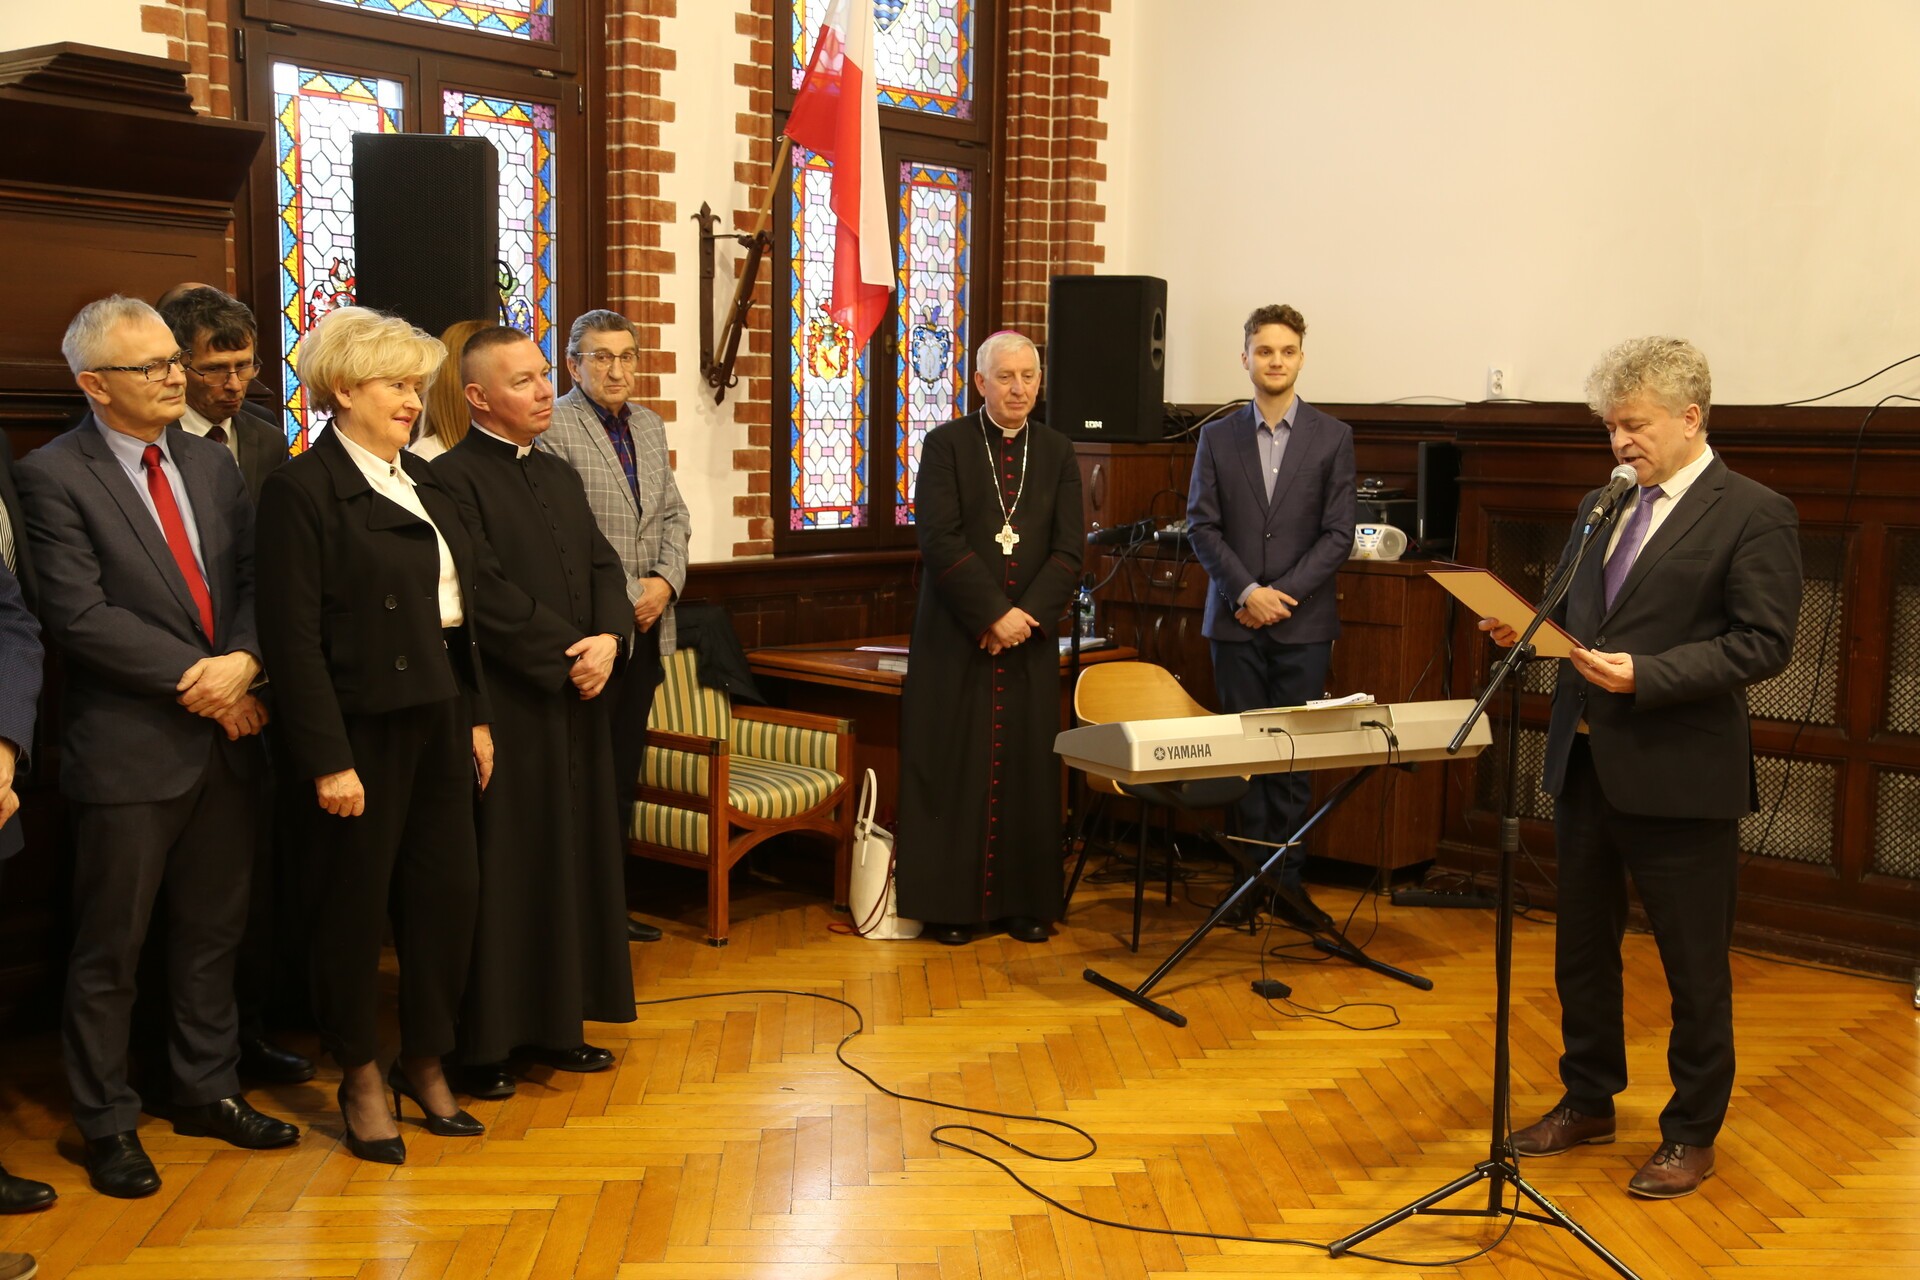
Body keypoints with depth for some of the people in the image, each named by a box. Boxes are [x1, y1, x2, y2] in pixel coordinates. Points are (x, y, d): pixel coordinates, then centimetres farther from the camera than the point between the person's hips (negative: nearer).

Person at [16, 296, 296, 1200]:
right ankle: (107, 1123, 22)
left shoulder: (211, 464, 11)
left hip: (224, 739, 6)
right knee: (110, 947, 7)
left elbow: (254, 578, 6)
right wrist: (194, 678, -16)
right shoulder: (53, 476, -8)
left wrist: (241, 662, -13)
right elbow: (80, 615, -16)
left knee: (213, 929, 16)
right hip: (129, 748, -6)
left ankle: (207, 1090, 32)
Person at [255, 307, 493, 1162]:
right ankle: (361, 1077, 24)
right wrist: (328, 760, -17)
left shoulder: (422, 480, 12)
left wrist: (476, 714, 11)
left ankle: (425, 1060, 27)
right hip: (364, 727, -7)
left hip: (440, 718, 7)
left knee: (449, 889, 10)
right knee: (356, 902, 7)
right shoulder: (304, 489, -11)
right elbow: (295, 637, -15)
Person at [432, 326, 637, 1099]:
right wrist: (568, 653, -15)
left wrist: (609, 638, -8)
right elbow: (488, 595, -18)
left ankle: (554, 1025, 23)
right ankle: (480, 1043, 10)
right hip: (504, 707, -8)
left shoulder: (560, 477, 16)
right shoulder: (455, 478, -10)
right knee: (500, 874, -1)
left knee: (573, 862, 12)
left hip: (574, 702, 8)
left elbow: (603, 567, 10)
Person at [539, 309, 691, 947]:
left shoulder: (649, 425, 15)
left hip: (646, 629, 7)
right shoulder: (553, 428, -10)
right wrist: (627, 597, -14)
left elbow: (673, 515, 15)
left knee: (622, 774, 12)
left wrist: (666, 582, -2)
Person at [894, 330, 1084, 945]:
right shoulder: (945, 444, 0)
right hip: (955, 637, -2)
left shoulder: (1057, 453, 9)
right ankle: (950, 901, 8)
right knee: (952, 766, 0)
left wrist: (1028, 613, -12)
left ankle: (1025, 901, 13)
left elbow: (1069, 549, 2)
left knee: (1027, 767, 5)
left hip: (1031, 636, 3)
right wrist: (994, 614, -15)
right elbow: (940, 540, -9)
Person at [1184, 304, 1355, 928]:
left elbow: (1338, 533, -1)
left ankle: (1289, 878, 8)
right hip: (1235, 620, 1)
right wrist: (1245, 591, -11)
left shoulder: (1332, 437, 4)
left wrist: (1282, 593, -10)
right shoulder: (1218, 438, 7)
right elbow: (1202, 526, 2)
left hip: (1302, 623, -1)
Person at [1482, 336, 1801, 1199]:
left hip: (1679, 772, -7)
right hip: (1586, 761, 7)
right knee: (1581, 948, 17)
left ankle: (1692, 1134, 23)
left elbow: (1764, 643, -15)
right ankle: (1588, 1101, 35)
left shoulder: (1754, 515, -9)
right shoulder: (1601, 506, 12)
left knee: (1693, 965, 7)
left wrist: (1646, 674, -24)